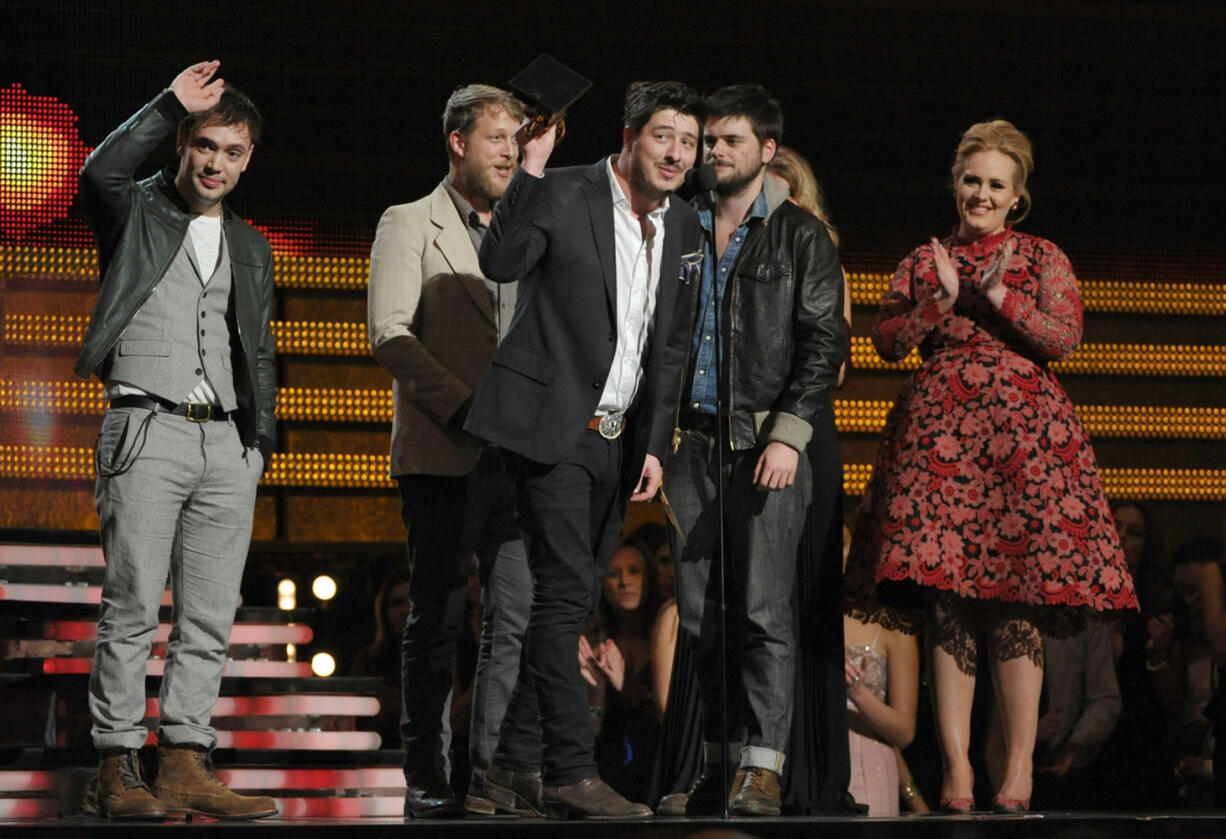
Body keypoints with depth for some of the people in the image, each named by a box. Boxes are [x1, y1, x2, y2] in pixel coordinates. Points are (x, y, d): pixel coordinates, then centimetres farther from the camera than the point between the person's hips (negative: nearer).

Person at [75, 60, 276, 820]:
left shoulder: (251, 247, 21)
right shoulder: (136, 212, 6)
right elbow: (101, 173, -18)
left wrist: (261, 441, 13)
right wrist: (171, 107, -19)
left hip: (227, 443, 5)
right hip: (149, 430, -5)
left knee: (211, 616, 1)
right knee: (132, 608, -7)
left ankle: (187, 764, 3)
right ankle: (119, 769, -6)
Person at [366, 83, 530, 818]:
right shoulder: (411, 225, 2)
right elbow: (390, 334, -9)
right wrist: (465, 407, -16)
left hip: (517, 455, 5)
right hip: (443, 455, -5)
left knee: (518, 617, -1)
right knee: (439, 622, 0)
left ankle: (492, 780, 3)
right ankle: (428, 781, 7)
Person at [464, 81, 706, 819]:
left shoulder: (683, 226, 11)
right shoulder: (565, 195, -8)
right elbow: (501, 264, -23)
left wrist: (654, 444, 12)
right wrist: (532, 170, -30)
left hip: (615, 439, 7)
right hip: (554, 426, -7)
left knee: (572, 601, 8)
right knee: (564, 591, -13)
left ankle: (518, 765, 15)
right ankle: (571, 771, -13)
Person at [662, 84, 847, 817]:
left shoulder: (800, 236, 4)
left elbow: (825, 344, -2)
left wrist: (788, 434, -12)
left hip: (765, 443, -4)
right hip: (692, 443, 4)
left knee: (764, 611, -9)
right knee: (699, 612, 3)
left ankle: (764, 767, -12)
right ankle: (717, 762, 8)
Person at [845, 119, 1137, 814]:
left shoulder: (1042, 259, 11)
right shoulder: (924, 261, 17)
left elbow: (1064, 338, -1)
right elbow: (888, 341, 8)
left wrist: (1001, 298, -10)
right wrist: (941, 302, -5)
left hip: (1021, 432, -2)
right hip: (939, 432, 2)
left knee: (1015, 602, -7)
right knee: (946, 601, -7)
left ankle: (1020, 769, -4)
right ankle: (957, 769, -7)